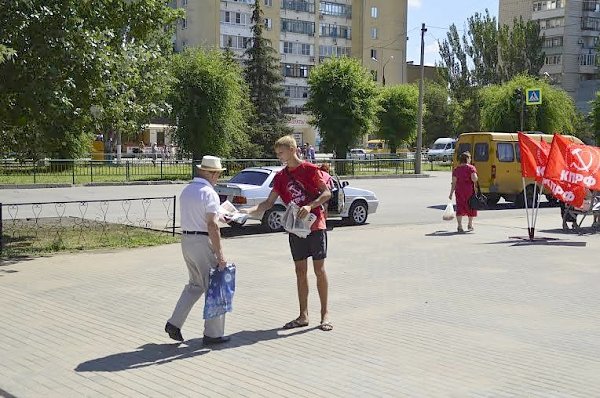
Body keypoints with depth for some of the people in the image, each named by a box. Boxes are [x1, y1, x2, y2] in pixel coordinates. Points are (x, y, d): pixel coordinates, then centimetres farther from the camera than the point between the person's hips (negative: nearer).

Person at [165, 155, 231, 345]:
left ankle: (174, 323, 12)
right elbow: (212, 226, -20)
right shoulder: (209, 193, -14)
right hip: (203, 242, -8)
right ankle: (213, 333, 9)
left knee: (195, 285, 20)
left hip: (186, 240, 8)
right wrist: (220, 254, -18)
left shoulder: (186, 191, 11)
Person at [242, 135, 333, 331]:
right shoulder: (280, 177, 9)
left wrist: (310, 206, -23)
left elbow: (327, 192, -8)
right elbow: (269, 203, 6)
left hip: (315, 226, -5)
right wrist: (250, 210, -9)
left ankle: (325, 314, 9)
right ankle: (303, 316, 14)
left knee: (319, 269, -1)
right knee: (300, 271, 7)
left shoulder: (310, 169, -6)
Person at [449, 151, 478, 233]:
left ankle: (460, 227, -4)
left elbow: (454, 183, 2)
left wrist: (451, 193, 6)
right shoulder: (471, 168, -7)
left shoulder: (456, 169, 5)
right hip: (469, 190, -3)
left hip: (459, 191, 3)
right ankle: (470, 225, 27)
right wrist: (476, 177, 4)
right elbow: (474, 179, -19)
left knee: (460, 208, 4)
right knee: (471, 207, 15)